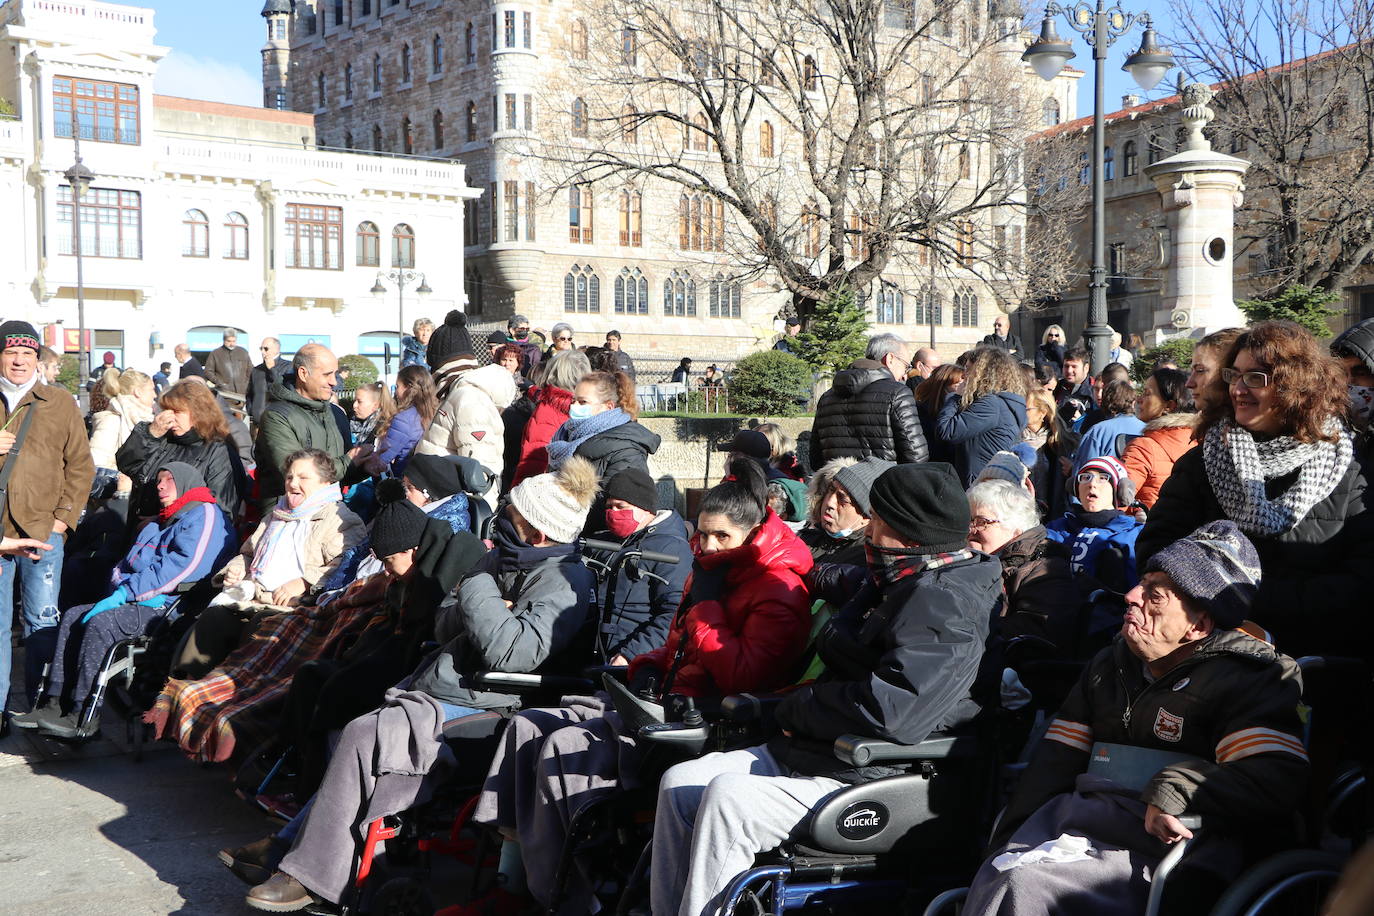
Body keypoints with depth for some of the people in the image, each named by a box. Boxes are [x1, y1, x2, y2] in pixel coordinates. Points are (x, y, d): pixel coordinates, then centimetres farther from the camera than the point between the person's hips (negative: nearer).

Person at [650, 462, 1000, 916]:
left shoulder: (946, 606, -18)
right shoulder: (895, 584, 15)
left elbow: (892, 710, -30)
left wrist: (797, 707, -13)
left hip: (870, 775, -11)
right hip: (805, 750, 11)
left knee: (727, 796, -28)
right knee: (679, 783, 1)